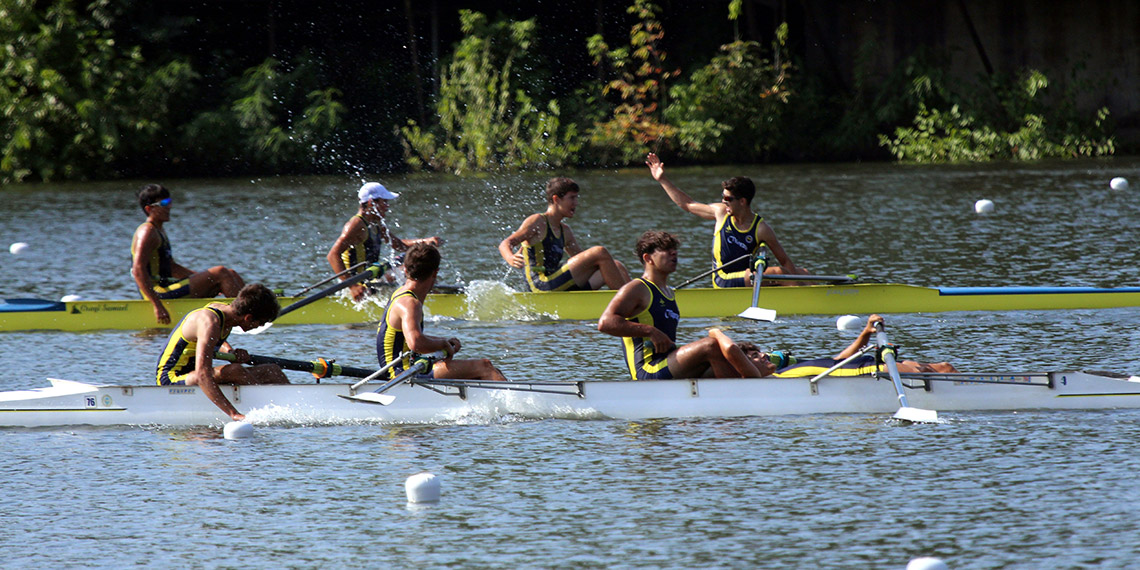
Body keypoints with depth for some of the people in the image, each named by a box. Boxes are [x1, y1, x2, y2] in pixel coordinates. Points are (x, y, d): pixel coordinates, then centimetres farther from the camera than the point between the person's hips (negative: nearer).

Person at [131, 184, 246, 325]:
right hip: (158, 293, -11)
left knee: (230, 274, 7)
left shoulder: (159, 231, 20)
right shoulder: (147, 232, -13)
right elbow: (138, 270, -24)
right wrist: (157, 305, -31)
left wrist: (204, 277, 19)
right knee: (220, 272, -15)